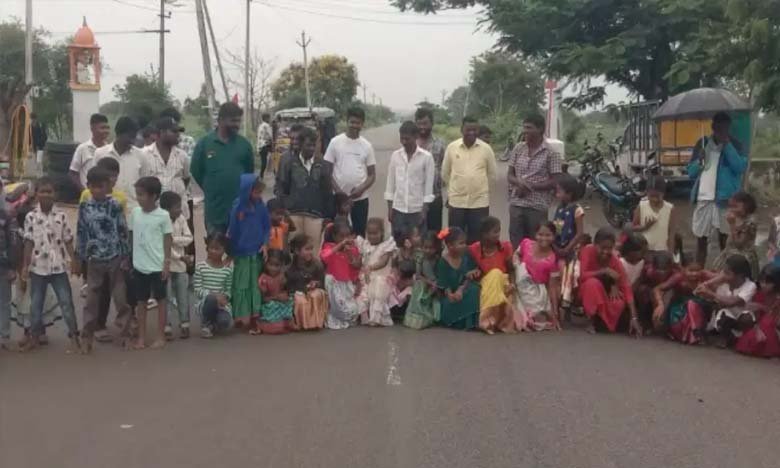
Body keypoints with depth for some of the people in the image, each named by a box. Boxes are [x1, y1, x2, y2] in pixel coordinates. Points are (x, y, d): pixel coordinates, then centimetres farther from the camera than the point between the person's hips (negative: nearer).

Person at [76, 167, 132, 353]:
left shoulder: (115, 206, -5)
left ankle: (125, 334, 14)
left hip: (115, 259, -2)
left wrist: (125, 257, -5)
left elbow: (124, 232, -3)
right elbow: (81, 234, 7)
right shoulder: (84, 207, 2)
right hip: (94, 261, 2)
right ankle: (86, 337, 14)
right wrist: (79, 259, 7)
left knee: (121, 298, 5)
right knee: (91, 300, 6)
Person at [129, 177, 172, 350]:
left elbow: (167, 239, -5)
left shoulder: (163, 216, -11)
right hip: (139, 266, 4)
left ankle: (161, 336, 17)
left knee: (161, 300, 8)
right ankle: (141, 336, 20)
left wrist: (167, 263, -7)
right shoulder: (134, 212, 1)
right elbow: (131, 236, 9)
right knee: (141, 301, 11)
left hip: (158, 266, -4)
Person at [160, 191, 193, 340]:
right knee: (167, 297, 1)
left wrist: (173, 239, -17)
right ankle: (167, 327, 7)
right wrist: (181, 257, -20)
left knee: (183, 296, 8)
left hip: (181, 265, 4)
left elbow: (189, 238, -2)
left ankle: (184, 325, 16)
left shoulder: (181, 219, 2)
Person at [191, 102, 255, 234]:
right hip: (214, 210, -1)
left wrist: (241, 191, 10)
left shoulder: (244, 144, 1)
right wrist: (212, 191, 9)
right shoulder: (204, 143, -3)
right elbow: (196, 172, 5)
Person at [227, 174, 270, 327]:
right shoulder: (237, 207, -10)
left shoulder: (261, 206, 0)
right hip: (241, 253, -3)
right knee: (241, 285, 2)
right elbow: (232, 231, -5)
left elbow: (267, 226, 8)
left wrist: (265, 243, -6)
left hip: (257, 252, 3)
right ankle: (242, 316, 7)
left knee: (255, 284, 8)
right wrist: (231, 252, -2)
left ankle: (255, 314, 15)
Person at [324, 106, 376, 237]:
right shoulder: (335, 142, -1)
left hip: (361, 198, 1)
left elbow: (372, 175, 6)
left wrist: (361, 189, -12)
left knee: (359, 234, 6)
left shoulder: (367, 146, 4)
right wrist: (337, 190, -11)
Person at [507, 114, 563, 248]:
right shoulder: (518, 148, 6)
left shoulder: (550, 153, -7)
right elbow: (509, 175, 10)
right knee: (515, 244, 7)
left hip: (538, 206, -4)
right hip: (516, 204, 4)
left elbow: (554, 182, -8)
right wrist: (519, 183, -12)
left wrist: (531, 186, -15)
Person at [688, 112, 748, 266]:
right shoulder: (702, 143, 10)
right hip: (703, 198, 3)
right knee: (700, 239, 7)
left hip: (725, 198, -3)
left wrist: (727, 145, -14)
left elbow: (741, 168, -13)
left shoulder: (734, 145, 3)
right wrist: (699, 161, -9)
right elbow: (691, 172, 11)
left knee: (725, 239, 1)